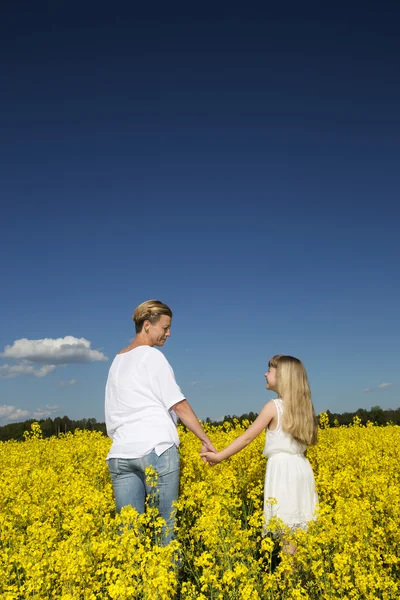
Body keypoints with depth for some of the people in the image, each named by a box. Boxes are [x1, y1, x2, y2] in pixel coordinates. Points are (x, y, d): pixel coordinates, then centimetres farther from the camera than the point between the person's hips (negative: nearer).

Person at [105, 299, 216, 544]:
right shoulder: (152, 356, -4)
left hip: (121, 453, 7)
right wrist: (206, 439, 0)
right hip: (157, 449, -7)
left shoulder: (117, 361, 19)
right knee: (165, 525, 2)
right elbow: (179, 405, -6)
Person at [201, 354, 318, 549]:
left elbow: (247, 437, -9)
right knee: (302, 527, 12)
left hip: (282, 469, -7)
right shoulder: (304, 407, 8)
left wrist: (219, 456, -4)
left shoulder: (273, 406, -10)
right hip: (301, 468, 7)